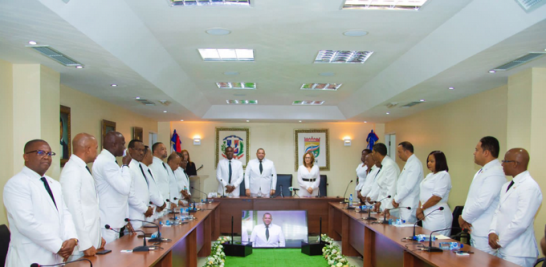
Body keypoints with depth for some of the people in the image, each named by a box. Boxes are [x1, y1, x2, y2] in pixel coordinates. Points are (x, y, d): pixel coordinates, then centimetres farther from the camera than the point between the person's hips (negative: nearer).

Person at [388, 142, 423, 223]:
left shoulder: (415, 164, -14)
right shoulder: (409, 163, 19)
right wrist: (395, 199, 11)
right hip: (404, 205, 10)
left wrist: (396, 200, -10)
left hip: (410, 207, -10)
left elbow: (408, 187, -19)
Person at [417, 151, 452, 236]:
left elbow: (437, 197, -16)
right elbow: (423, 195, 15)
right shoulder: (430, 175, 18)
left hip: (437, 216, -8)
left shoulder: (443, 175, -8)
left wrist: (421, 208, -8)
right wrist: (419, 210, 1)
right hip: (427, 216, 8)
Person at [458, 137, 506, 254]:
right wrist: (465, 217, 1)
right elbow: (472, 198, 17)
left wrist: (464, 218, -10)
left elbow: (482, 203, -24)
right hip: (475, 230, 10)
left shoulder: (495, 173, -19)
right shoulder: (482, 172, 16)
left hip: (485, 234, -10)